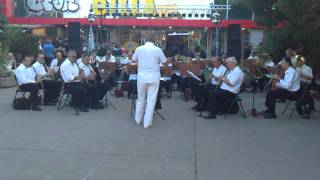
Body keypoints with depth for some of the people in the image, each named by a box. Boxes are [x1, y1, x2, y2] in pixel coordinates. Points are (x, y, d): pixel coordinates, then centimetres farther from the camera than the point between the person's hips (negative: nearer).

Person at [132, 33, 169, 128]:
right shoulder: (158, 50, -8)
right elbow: (165, 63, 0)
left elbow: (134, 60, 14)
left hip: (142, 77, 2)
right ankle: (147, 123, 6)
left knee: (140, 99, 17)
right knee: (151, 100, 4)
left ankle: (138, 119, 29)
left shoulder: (139, 49, -2)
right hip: (154, 77, -2)